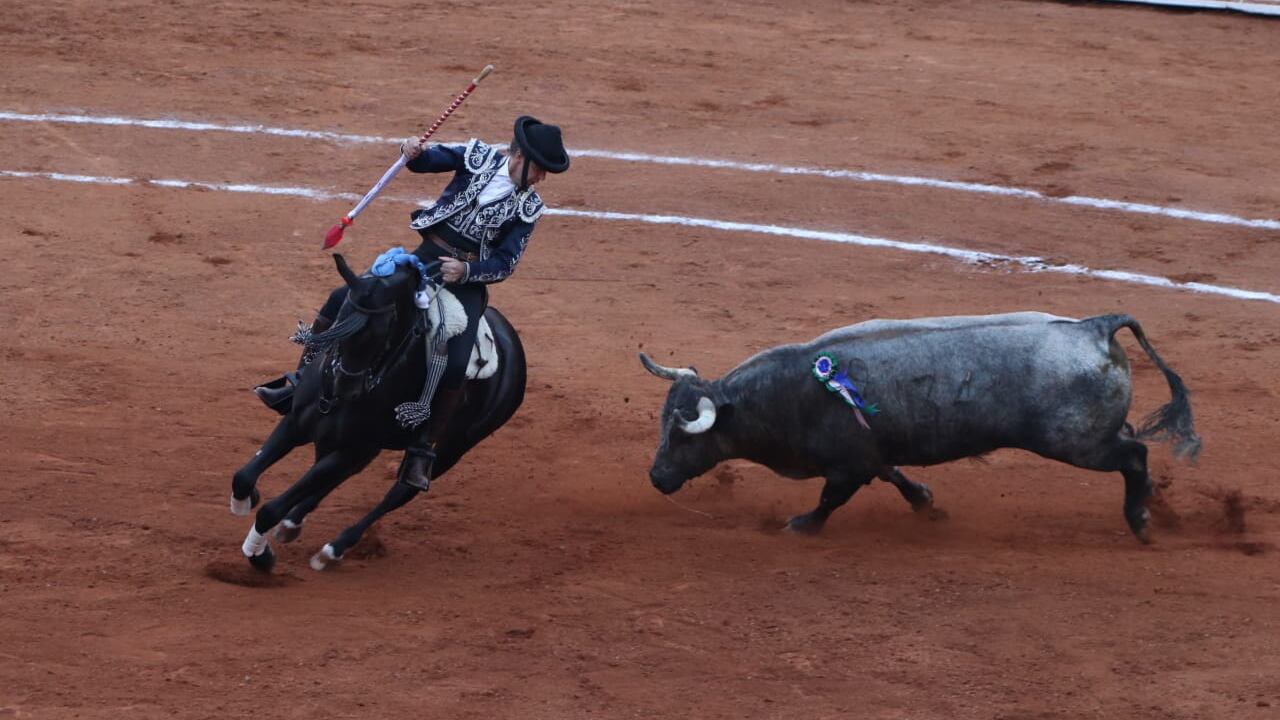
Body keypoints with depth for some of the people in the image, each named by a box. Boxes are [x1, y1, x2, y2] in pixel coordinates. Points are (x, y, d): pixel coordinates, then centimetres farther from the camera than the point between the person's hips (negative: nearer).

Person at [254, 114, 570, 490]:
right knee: (343, 300, -11)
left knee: (455, 368, -23)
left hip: (470, 279, -2)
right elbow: (427, 159, 5)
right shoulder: (479, 157, 2)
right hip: (426, 257, 2)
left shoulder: (529, 208, -2)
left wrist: (466, 271, -21)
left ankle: (421, 454, -9)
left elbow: (505, 265, -4)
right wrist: (413, 151, -19)